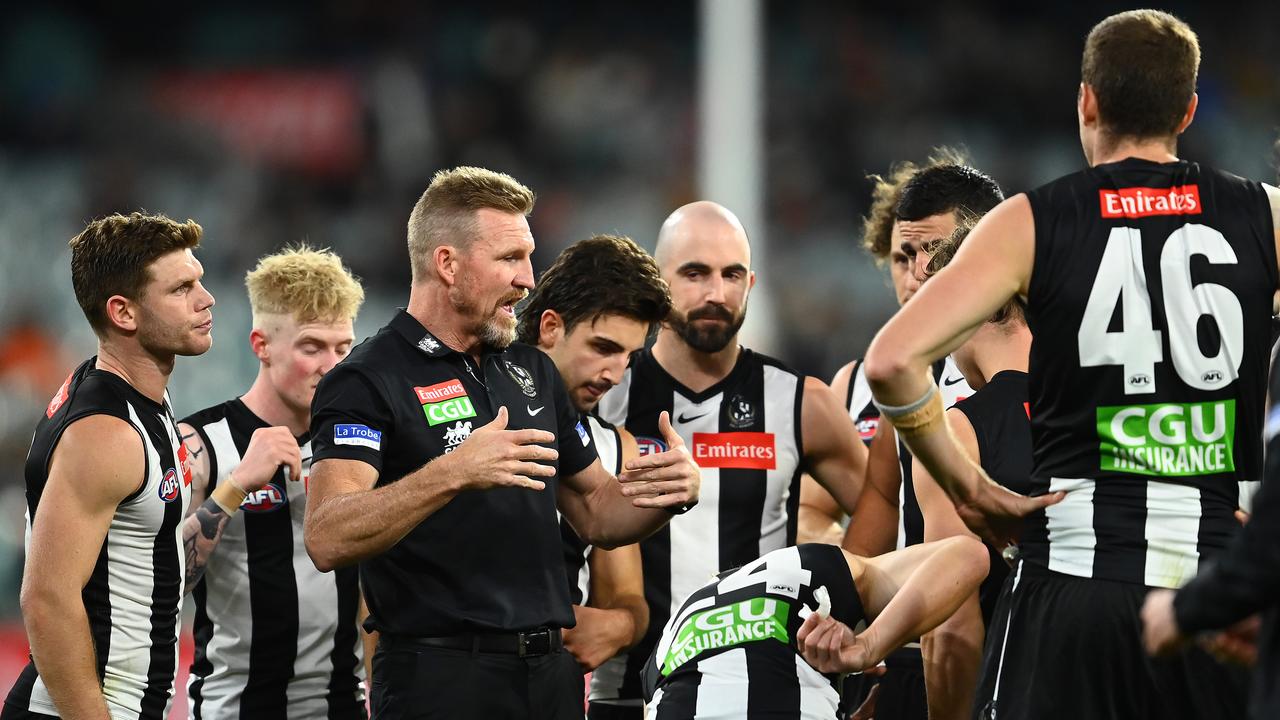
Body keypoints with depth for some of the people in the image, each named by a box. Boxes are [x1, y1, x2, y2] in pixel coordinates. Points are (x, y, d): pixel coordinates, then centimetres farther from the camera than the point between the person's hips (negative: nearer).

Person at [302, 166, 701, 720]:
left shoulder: (533, 372, 15)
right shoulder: (366, 382, -9)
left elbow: (594, 513, 21)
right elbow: (327, 540, -22)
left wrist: (675, 489, 0)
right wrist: (450, 475, -35)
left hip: (549, 674, 7)